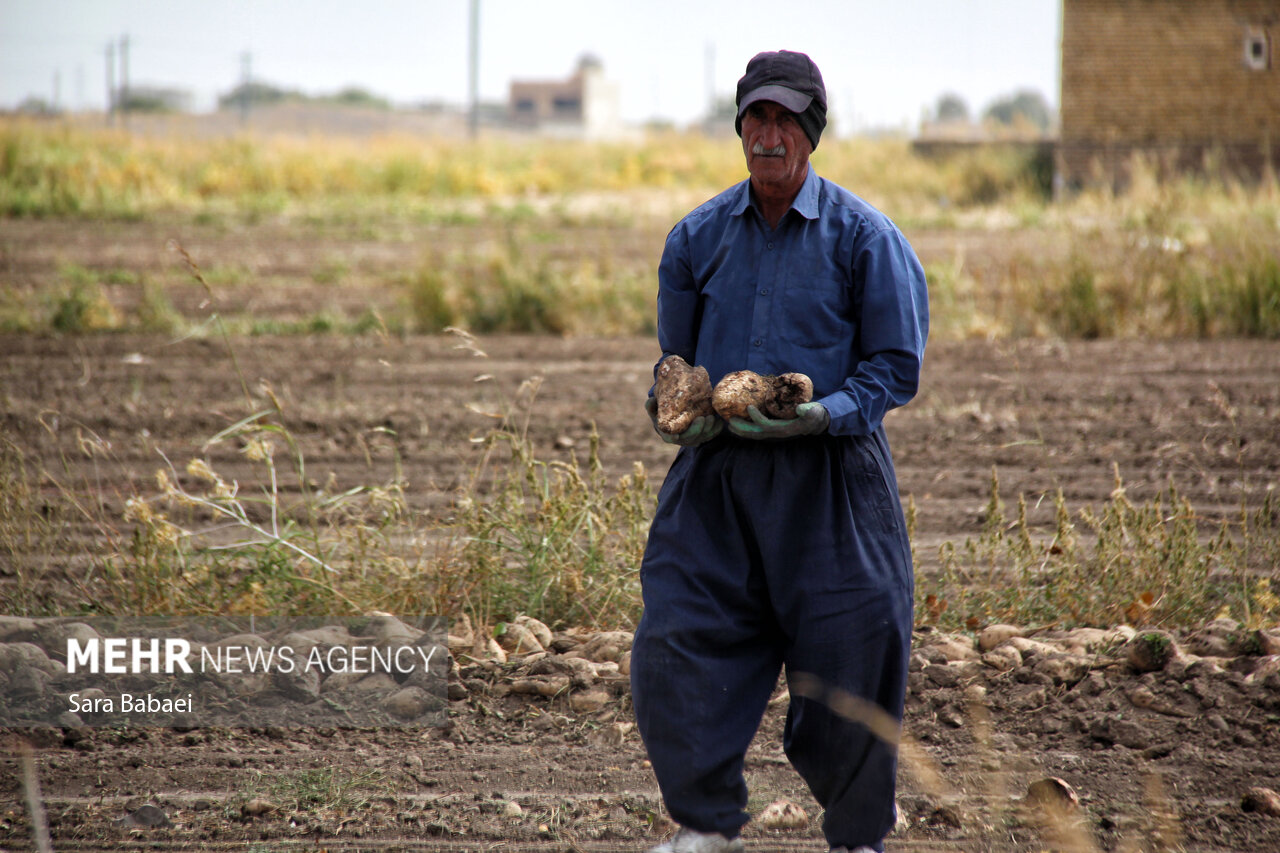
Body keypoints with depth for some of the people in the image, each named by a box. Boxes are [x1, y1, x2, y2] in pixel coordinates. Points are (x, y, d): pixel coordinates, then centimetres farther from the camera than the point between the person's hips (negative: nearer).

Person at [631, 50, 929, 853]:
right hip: (717, 472, 3)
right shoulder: (700, 236, 8)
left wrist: (823, 415, -19)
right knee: (678, 638, -5)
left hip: (829, 477, -3)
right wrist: (675, 409, -4)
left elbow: (896, 366, -3)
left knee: (846, 662, 0)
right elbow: (677, 356, 18)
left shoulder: (863, 236, -3)